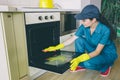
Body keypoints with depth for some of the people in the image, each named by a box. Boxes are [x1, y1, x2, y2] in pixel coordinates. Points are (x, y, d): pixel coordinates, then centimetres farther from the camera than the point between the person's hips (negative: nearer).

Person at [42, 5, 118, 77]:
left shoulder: (105, 30, -32)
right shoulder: (84, 26, -16)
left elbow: (97, 51, -31)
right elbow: (72, 39, -9)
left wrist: (80, 59, -45)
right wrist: (56, 47, -12)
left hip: (108, 53, -5)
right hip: (94, 50, 5)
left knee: (87, 63, -33)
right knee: (79, 40, -20)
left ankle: (106, 66, 0)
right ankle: (81, 65, -3)